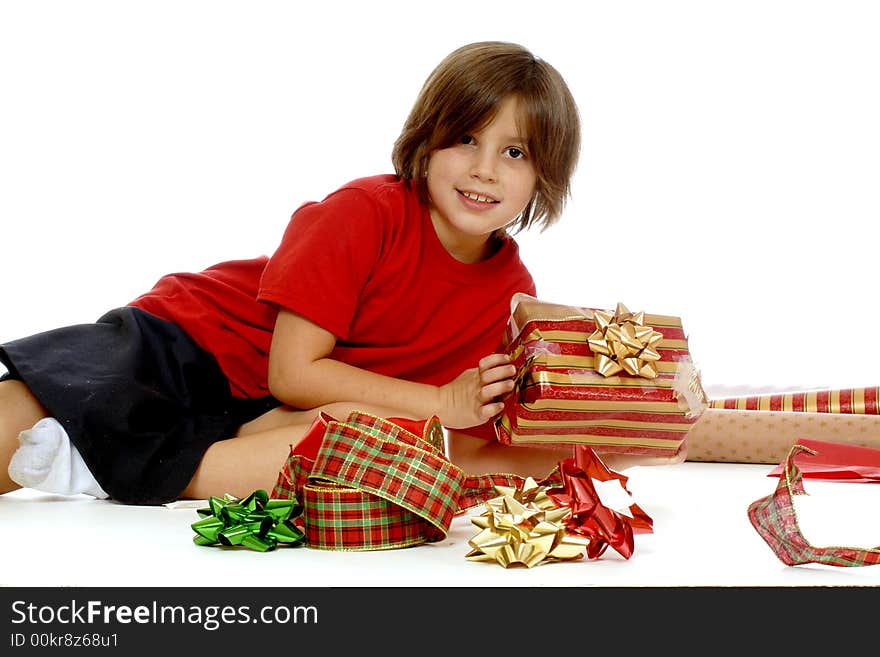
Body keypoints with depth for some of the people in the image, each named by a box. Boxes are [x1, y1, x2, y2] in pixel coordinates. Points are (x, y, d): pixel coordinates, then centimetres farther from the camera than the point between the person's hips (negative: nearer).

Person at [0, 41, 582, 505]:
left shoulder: (512, 292, -1)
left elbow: (469, 453, 0)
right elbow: (292, 370, -18)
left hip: (270, 414, 5)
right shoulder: (367, 211, -16)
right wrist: (442, 403, -18)